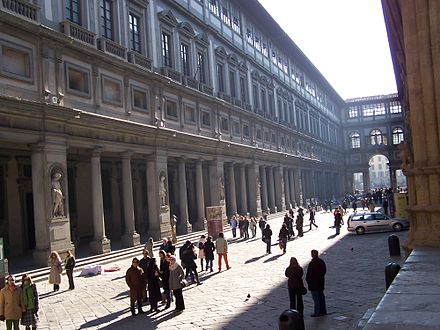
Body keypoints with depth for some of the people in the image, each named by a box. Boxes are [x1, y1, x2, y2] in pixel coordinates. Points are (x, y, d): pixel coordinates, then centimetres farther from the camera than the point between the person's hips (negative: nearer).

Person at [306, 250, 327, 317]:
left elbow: (309, 274, -20)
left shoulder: (312, 263, -23)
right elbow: (324, 270, 11)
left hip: (313, 284, -8)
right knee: (321, 297, 17)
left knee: (316, 298, 0)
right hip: (321, 282, 8)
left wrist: (307, 280, -5)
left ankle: (317, 312, 5)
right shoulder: (322, 262, 1)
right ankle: (323, 311, 25)